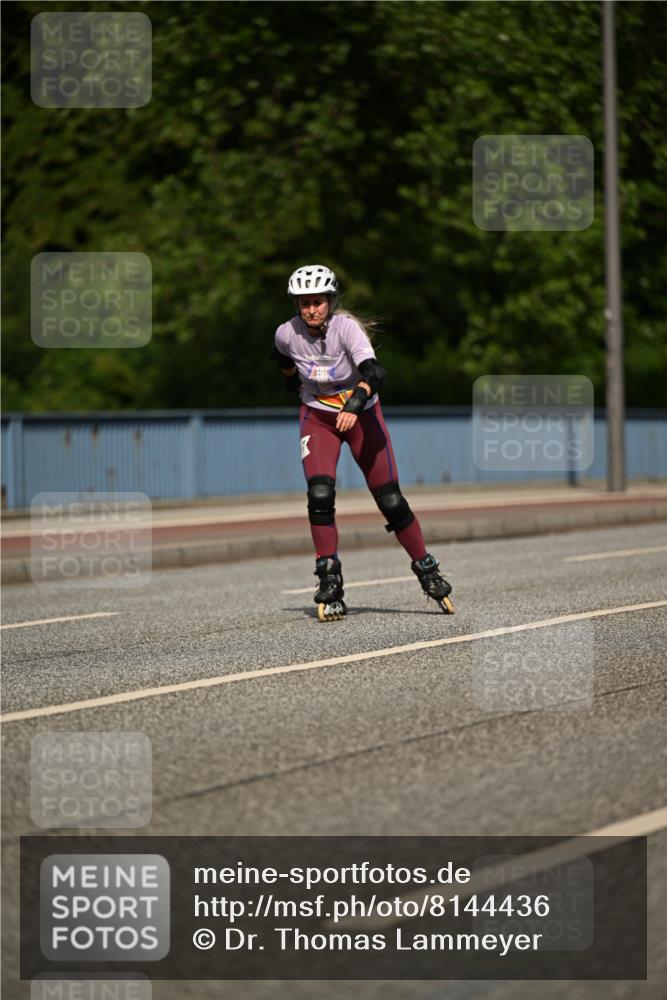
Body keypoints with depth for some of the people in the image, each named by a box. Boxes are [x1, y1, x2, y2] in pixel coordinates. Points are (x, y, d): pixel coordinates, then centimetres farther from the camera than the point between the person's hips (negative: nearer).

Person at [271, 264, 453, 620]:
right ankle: (329, 582, -11)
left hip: (361, 416, -2)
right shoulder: (287, 334, -15)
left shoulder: (346, 327, -27)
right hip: (317, 418, 2)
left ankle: (427, 570, 16)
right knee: (320, 494, -20)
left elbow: (374, 373, -42)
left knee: (390, 501, -3)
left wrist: (354, 403, -58)